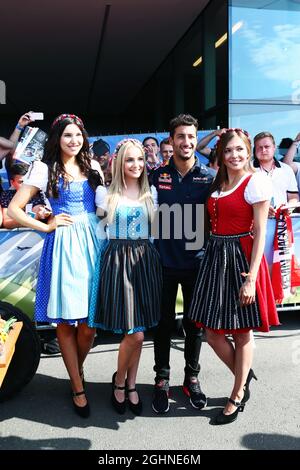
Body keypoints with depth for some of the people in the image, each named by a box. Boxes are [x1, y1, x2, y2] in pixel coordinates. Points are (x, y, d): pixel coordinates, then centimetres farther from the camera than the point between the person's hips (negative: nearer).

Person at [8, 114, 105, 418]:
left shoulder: (92, 167, 13)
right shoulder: (44, 169, 1)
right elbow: (14, 209, 0)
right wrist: (47, 227, -3)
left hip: (93, 243, 3)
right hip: (63, 245, -3)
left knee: (90, 322, 4)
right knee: (65, 321, 3)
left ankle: (77, 368, 33)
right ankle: (78, 387, 21)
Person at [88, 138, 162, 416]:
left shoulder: (150, 193, 9)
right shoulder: (105, 193, 0)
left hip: (145, 259, 3)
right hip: (118, 259, -3)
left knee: (137, 333, 8)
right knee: (135, 334, -6)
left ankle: (131, 385, 30)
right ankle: (119, 381, 24)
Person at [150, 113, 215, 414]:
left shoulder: (208, 177, 0)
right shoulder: (157, 176, 1)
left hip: (196, 261, 0)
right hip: (164, 261, 0)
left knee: (194, 324, 13)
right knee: (163, 323, 10)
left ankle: (192, 377, 32)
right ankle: (162, 380, 26)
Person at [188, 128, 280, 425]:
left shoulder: (256, 181, -7)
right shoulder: (217, 184, 13)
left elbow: (260, 232, -11)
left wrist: (251, 277, -16)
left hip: (242, 257, -6)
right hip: (215, 256, 6)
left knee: (242, 331, 7)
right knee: (212, 332, 8)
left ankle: (238, 396, 27)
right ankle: (244, 377, 35)